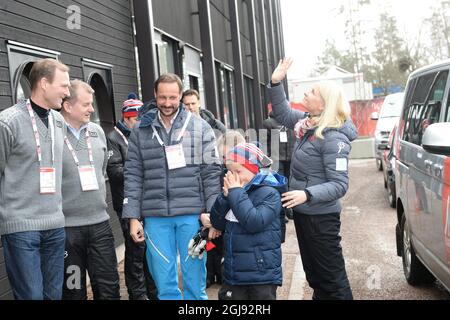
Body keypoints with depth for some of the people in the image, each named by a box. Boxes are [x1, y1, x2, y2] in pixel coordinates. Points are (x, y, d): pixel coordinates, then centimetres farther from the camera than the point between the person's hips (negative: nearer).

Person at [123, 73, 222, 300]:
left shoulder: (200, 127, 3)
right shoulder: (140, 131, 7)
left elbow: (211, 173, 2)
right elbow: (133, 176, 6)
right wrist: (133, 217, 0)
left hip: (192, 214, -1)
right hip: (155, 217, 1)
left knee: (195, 279, 6)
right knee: (164, 282, 8)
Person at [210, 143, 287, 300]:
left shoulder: (269, 193, -13)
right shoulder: (235, 190, 8)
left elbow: (254, 222, -28)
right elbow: (218, 223, 7)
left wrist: (236, 193, -20)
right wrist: (226, 196, -7)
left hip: (262, 274, -7)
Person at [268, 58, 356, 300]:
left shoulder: (334, 138, -21)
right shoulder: (306, 123, 3)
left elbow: (340, 185, -23)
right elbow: (283, 114, 21)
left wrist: (307, 195, -35)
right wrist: (275, 83, 8)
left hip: (321, 218, -9)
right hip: (302, 213, 9)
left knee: (333, 279, 0)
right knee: (313, 274, 21)